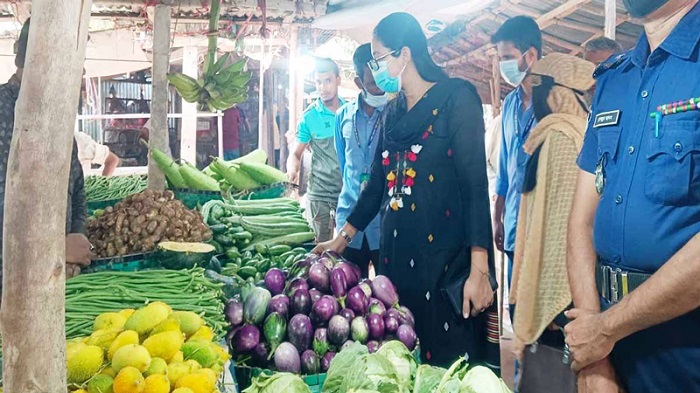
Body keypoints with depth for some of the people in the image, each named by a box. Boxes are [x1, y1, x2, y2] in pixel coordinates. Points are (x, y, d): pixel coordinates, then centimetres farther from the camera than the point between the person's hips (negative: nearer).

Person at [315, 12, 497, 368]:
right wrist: (344, 237, 25)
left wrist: (479, 270, -19)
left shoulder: (456, 98, -6)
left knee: (448, 363, -1)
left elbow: (475, 184, -13)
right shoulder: (392, 113, 14)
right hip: (397, 252, 6)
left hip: (446, 257, -6)